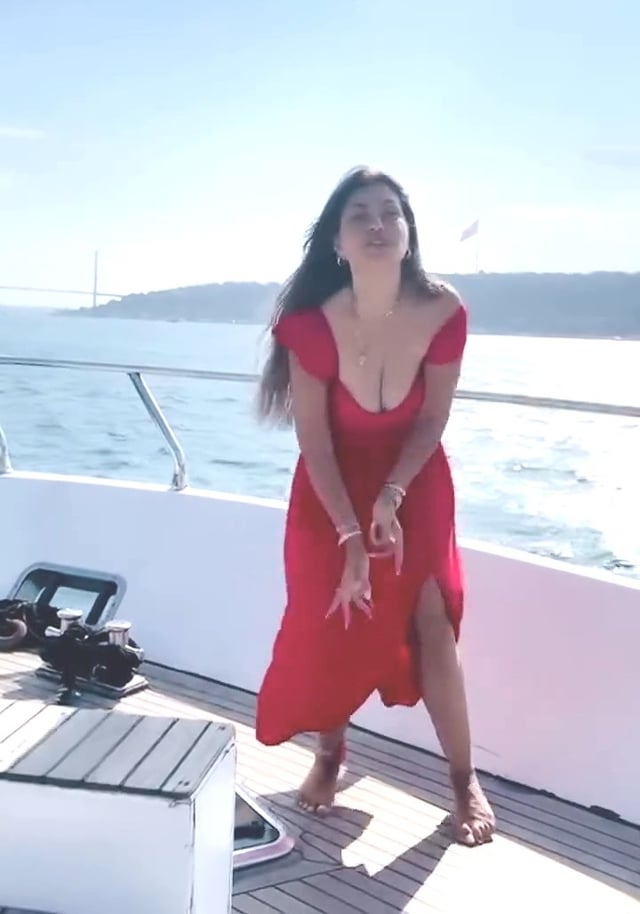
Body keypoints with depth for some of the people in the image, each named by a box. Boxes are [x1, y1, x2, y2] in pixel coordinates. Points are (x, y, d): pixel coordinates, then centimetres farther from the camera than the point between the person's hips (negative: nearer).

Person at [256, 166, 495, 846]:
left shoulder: (443, 313, -23)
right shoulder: (313, 324, -26)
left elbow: (432, 419, -10)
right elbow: (314, 440, -17)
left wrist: (391, 498, -18)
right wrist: (351, 536, -20)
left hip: (415, 481, 0)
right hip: (333, 484, 0)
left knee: (431, 625, -8)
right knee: (331, 624, 1)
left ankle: (464, 779, 8)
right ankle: (331, 751, 27)